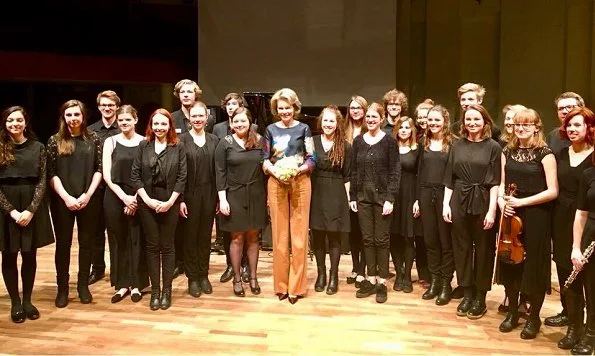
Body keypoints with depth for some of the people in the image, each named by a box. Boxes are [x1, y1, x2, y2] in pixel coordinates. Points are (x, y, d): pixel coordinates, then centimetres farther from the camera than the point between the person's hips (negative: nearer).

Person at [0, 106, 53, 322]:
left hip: (32, 206, 0)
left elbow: (42, 181, -1)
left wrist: (31, 210, -13)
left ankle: (27, 300, 21)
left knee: (29, 255, 7)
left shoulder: (38, 147, 2)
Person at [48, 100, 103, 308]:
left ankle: (83, 285, 20)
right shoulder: (55, 141, 1)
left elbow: (99, 169, 0)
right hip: (62, 200, 0)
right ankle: (62, 288, 17)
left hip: (89, 200, 1)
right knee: (63, 244, 6)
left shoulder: (94, 139, 3)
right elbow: (51, 174, -3)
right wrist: (66, 197, -12)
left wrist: (87, 195, -10)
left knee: (86, 242, 8)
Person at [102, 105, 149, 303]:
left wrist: (136, 197, -9)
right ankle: (122, 284, 18)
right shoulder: (110, 142, 4)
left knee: (136, 240, 3)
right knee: (118, 241, 7)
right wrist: (124, 197, -10)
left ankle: (136, 284, 15)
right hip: (115, 197, 1)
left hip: (138, 198, -1)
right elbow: (107, 175, -1)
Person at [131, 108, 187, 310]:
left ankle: (167, 290, 15)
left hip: (170, 203, -1)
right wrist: (147, 199, -10)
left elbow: (182, 177, -3)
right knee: (152, 246, 7)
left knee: (167, 246, 6)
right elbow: (135, 175, 0)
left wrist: (170, 202, -11)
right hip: (147, 203, 1)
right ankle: (155, 291, 15)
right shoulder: (143, 146, 4)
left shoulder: (178, 147, 1)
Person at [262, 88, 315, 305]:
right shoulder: (270, 130, 8)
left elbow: (311, 159, 0)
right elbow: (265, 159, 6)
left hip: (300, 182, -1)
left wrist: (297, 170, -17)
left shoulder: (303, 129, 3)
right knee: (279, 234, 6)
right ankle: (281, 284, 16)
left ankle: (297, 285, 10)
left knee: (299, 234, 1)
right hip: (276, 183, 2)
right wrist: (274, 170, -13)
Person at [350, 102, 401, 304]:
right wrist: (352, 196, 5)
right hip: (363, 196, 4)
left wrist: (390, 199, -14)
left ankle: (382, 282, 12)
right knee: (367, 239, 8)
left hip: (382, 196, -4)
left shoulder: (389, 141, -4)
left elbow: (395, 172, -7)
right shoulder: (358, 141, 7)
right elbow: (354, 171, 9)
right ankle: (371, 280, 17)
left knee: (381, 240, 3)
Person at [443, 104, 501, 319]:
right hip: (459, 202, 3)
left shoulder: (493, 147, -2)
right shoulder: (457, 146, 7)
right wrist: (446, 204, 2)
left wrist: (492, 210, -12)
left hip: (483, 203, -3)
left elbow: (495, 182, -6)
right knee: (462, 248, 8)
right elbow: (449, 179, 9)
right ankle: (467, 294, 20)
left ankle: (480, 297, 17)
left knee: (483, 249, 6)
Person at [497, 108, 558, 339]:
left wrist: (522, 201, -18)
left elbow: (552, 191, -13)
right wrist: (501, 200, -7)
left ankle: (534, 318, 20)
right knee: (509, 263, 9)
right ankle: (512, 313, 26)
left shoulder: (545, 153, -8)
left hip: (535, 215, -4)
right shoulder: (508, 151, 7)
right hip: (510, 214, 5)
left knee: (534, 265, 4)